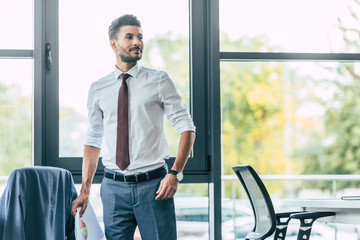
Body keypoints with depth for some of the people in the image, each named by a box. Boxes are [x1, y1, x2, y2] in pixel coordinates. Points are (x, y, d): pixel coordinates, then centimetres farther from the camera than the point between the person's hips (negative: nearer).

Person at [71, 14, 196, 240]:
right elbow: (93, 141, 12)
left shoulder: (159, 81, 2)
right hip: (114, 188, 2)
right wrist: (85, 191, 4)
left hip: (153, 185, -2)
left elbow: (187, 127, -1)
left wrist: (175, 173, -13)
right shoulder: (98, 89, 9)